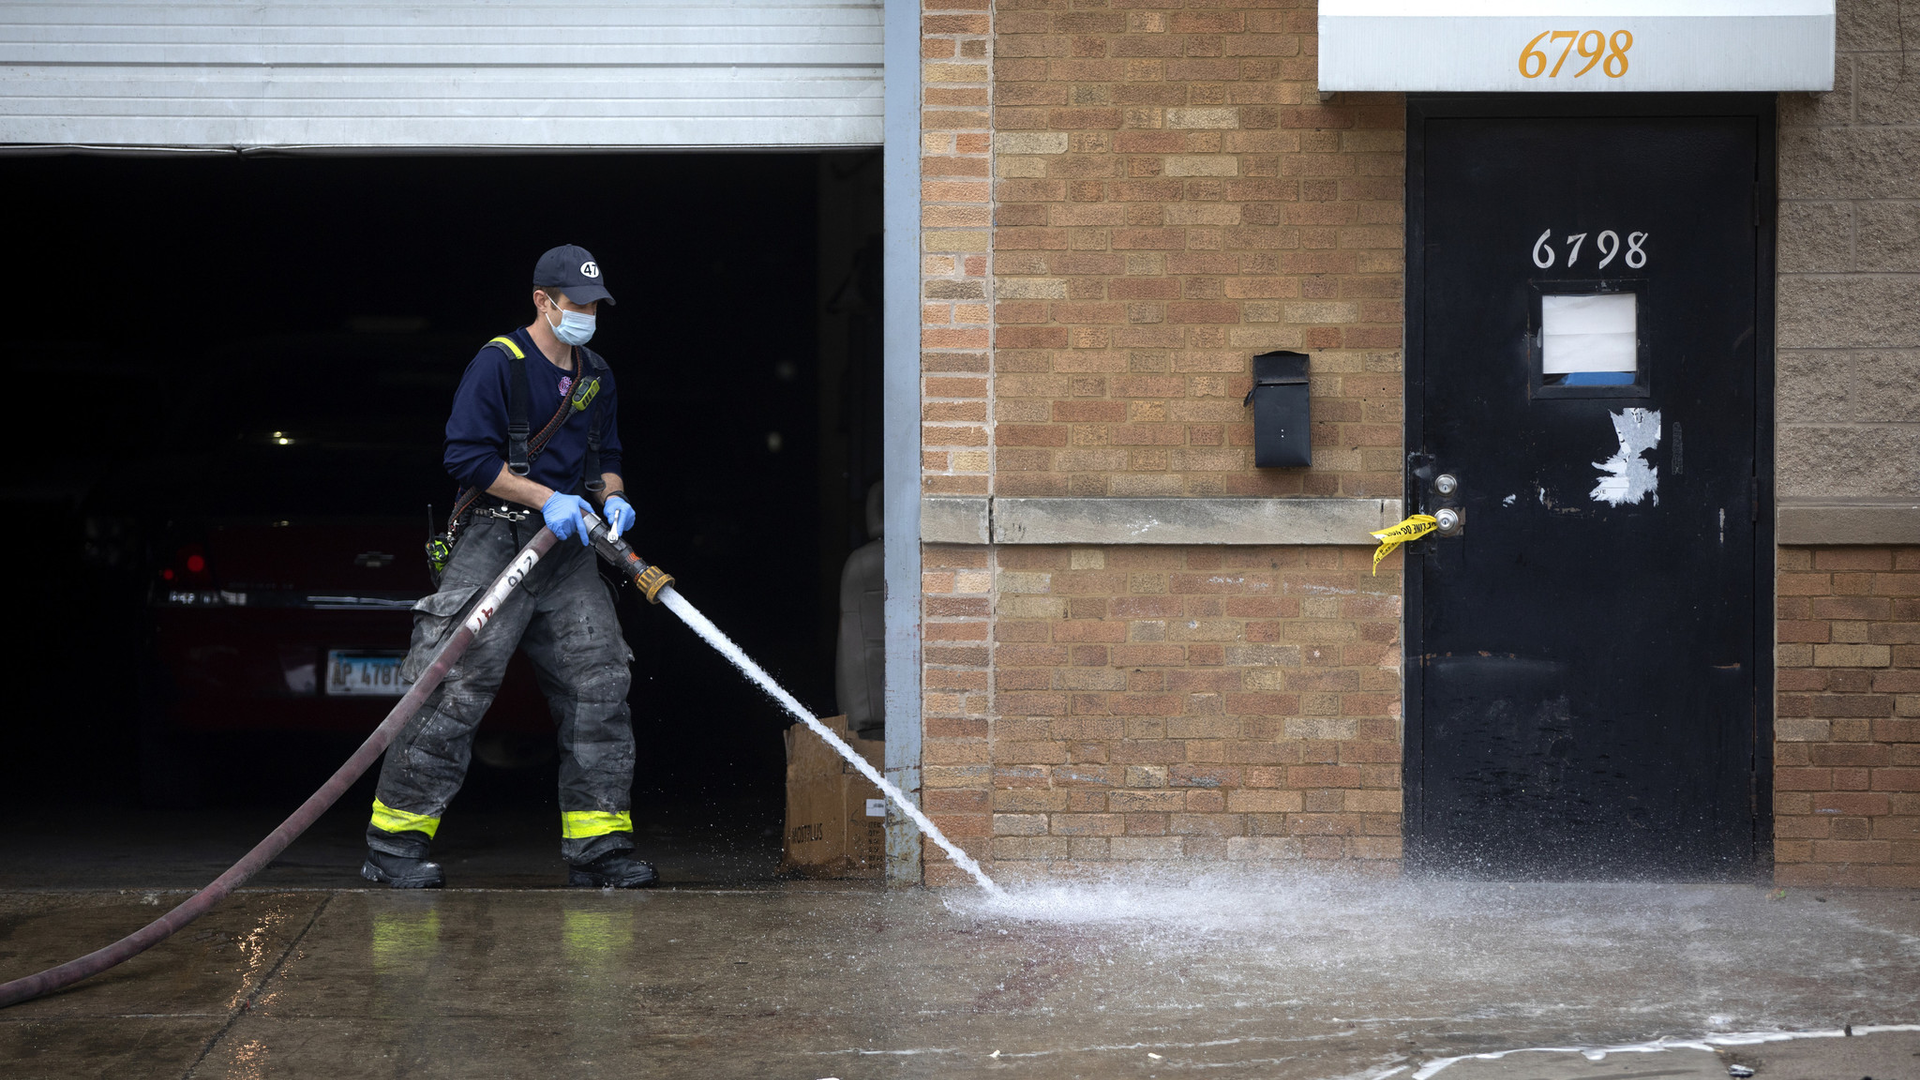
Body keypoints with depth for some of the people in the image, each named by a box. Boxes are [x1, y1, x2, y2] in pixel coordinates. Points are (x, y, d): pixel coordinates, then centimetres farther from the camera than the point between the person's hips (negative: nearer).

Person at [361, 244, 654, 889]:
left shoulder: (597, 378, 17)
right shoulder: (500, 363, -7)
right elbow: (467, 456, -12)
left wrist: (612, 498, 2)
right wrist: (546, 498, -17)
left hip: (567, 548, 7)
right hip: (494, 541, -7)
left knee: (599, 684, -1)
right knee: (458, 684, -12)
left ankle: (598, 846, 4)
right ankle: (395, 842, -7)